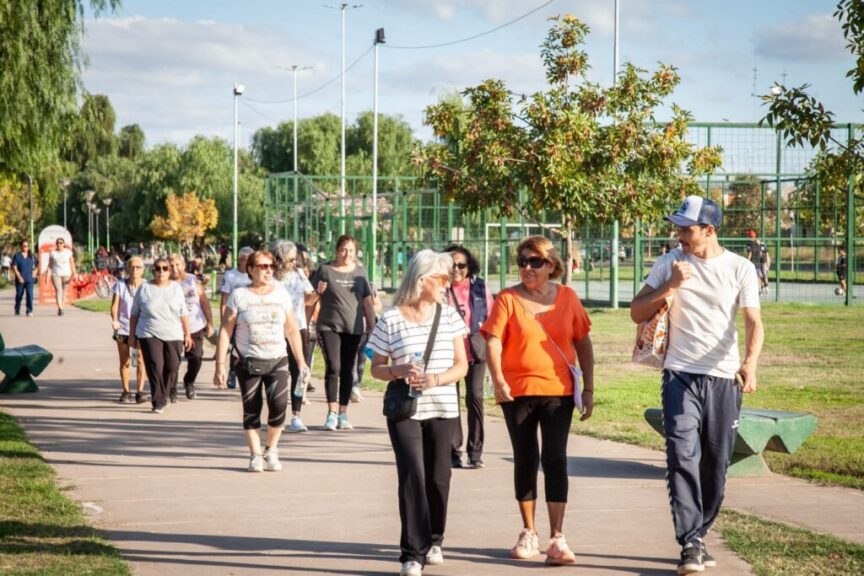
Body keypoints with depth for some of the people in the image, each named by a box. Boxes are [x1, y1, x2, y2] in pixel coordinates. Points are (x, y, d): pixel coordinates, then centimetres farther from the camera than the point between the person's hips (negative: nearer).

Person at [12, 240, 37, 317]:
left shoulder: (32, 256, 11)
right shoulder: (17, 256, 0)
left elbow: (35, 266, 25)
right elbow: (14, 268, -7)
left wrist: (34, 273, 8)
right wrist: (19, 277, -16)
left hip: (29, 279, 2)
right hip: (20, 280, -2)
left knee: (30, 294, -13)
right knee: (19, 295, 7)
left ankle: (29, 311, -14)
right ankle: (17, 311, 22)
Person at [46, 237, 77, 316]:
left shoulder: (68, 252, 4)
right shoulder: (52, 253, 6)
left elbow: (72, 263, 4)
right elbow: (50, 265, 7)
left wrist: (73, 273, -6)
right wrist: (47, 275, -1)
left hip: (66, 274, 1)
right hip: (56, 274, -1)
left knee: (64, 291, 2)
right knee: (58, 290, -12)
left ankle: (61, 307, 12)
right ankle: (60, 308, -23)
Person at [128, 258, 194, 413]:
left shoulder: (176, 288, 9)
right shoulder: (144, 288, 3)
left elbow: (183, 313, 12)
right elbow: (134, 313, 8)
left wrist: (187, 334, 8)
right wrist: (132, 334, 7)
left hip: (173, 336, 2)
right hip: (149, 336, -2)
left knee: (172, 367, 2)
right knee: (155, 368, -11)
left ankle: (165, 395, 26)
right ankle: (159, 402, -7)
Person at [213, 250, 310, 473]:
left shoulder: (281, 295, 8)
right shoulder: (239, 296, 0)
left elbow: (292, 331, 12)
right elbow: (225, 331, -1)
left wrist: (301, 363, 8)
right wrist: (220, 365, -8)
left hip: (277, 361, 1)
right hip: (248, 362, -1)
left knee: (279, 404, -15)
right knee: (251, 410, 1)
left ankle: (271, 450, 5)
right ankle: (255, 455, 11)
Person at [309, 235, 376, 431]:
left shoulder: (359, 273, 11)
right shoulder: (325, 270, 2)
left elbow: (367, 302, 13)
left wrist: (372, 326, 10)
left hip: (354, 328, 3)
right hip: (329, 327, -3)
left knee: (348, 370, 5)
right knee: (333, 367, -12)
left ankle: (343, 414, 11)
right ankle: (332, 413, -10)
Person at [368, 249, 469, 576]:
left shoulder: (449, 316, 6)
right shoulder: (391, 319, -1)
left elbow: (461, 365, 5)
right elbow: (376, 368, 5)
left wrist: (435, 380, -14)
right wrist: (399, 371, -16)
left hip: (443, 408, 3)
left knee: (438, 477, 8)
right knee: (412, 477, -11)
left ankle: (433, 541, 30)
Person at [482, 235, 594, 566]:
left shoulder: (567, 298, 3)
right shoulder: (508, 299, -1)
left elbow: (583, 343, 8)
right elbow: (493, 341, -10)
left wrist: (589, 388, 4)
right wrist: (497, 379, -25)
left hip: (558, 391, 0)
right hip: (518, 391, 0)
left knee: (555, 459, -8)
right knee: (525, 460, 10)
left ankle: (557, 539, -6)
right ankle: (529, 533, 23)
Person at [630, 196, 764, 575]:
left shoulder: (740, 269, 1)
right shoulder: (670, 264, 3)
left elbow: (753, 322, -6)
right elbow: (637, 313, 4)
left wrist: (750, 362, -24)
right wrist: (670, 286, -12)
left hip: (723, 378, 1)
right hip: (680, 376, -1)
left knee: (716, 465, 7)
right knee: (683, 457, -14)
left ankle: (698, 537, 22)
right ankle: (691, 544, -15)